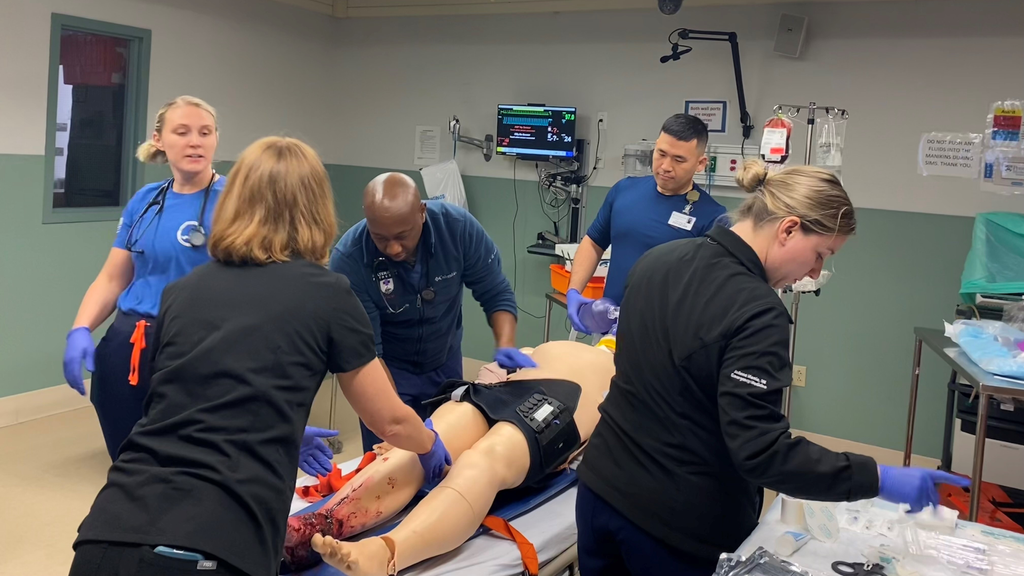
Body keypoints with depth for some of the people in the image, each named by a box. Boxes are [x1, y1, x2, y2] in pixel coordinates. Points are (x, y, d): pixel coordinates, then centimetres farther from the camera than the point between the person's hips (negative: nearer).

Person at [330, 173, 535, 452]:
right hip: (386, 368, -2)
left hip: (445, 362, 3)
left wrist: (506, 346, -29)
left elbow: (496, 293, -12)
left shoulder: (458, 226, -24)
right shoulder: (348, 259, -30)